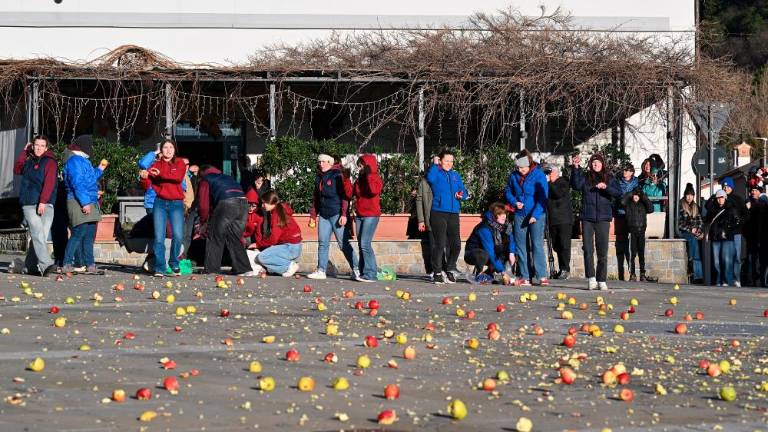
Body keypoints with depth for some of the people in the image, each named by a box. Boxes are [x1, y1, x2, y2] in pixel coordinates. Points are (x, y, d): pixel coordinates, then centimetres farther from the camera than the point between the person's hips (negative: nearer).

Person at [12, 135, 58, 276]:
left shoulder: (50, 162, 2)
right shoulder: (29, 161, 17)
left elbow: (49, 183, -9)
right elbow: (17, 170, 33)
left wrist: (43, 202, -20)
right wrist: (24, 152, 24)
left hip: (45, 205, -2)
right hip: (29, 205, 2)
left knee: (41, 236, -4)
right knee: (38, 234, -13)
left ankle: (30, 266, 6)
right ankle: (46, 264, -23)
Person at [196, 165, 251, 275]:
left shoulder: (205, 180, 19)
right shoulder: (227, 177, 37)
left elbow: (203, 204, 11)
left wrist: (203, 223, 27)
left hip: (226, 204, -6)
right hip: (243, 203, 6)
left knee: (215, 237, 6)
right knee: (234, 238, 17)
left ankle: (212, 270, 4)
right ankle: (243, 269, 11)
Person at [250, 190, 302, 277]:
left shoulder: (276, 214, -16)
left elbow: (273, 239, -19)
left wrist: (258, 244, -8)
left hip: (291, 248, -10)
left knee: (262, 257, -13)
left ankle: (289, 265, -8)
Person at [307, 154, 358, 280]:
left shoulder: (338, 175, -5)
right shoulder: (319, 178, 16)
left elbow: (345, 196, -10)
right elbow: (315, 198, 22)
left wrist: (344, 214, -17)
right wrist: (313, 216, 17)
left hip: (336, 214, -7)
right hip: (323, 215, 7)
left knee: (343, 244, -6)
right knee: (322, 243, 3)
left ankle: (356, 270, -2)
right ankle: (321, 271, 5)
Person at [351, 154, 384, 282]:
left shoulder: (375, 178, -4)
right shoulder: (360, 179, 16)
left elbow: (374, 190, -24)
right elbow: (350, 193, 11)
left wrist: (369, 176, -18)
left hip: (371, 215, -8)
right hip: (359, 215, 8)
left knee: (365, 244, -15)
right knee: (361, 244, 7)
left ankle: (370, 274, -15)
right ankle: (363, 272, 10)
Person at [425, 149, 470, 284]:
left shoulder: (456, 176, 19)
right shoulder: (436, 173, 2)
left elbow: (464, 192, 21)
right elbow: (430, 178, -22)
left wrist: (462, 195, -1)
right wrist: (434, 164, -10)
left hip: (453, 213, 5)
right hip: (438, 213, -5)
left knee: (456, 244, 4)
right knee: (440, 244, -8)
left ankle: (450, 270, 20)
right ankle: (437, 273, 0)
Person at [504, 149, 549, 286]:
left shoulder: (539, 175, -8)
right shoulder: (514, 176, 5)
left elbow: (542, 197, -11)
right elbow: (508, 192, 17)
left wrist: (535, 215, -17)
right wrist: (514, 202, -3)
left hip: (536, 215, -5)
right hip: (519, 215, 5)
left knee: (537, 244, -12)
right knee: (521, 245, 5)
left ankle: (542, 276, -13)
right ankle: (524, 277, 9)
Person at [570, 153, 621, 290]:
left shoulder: (609, 178, 9)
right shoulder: (585, 177, 8)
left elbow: (618, 193, -1)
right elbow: (576, 185, -11)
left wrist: (606, 187, -18)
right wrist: (576, 168, -21)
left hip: (603, 218, 0)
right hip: (587, 218, 0)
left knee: (602, 251, 2)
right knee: (588, 249, -7)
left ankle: (602, 280, 7)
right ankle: (591, 278, -4)